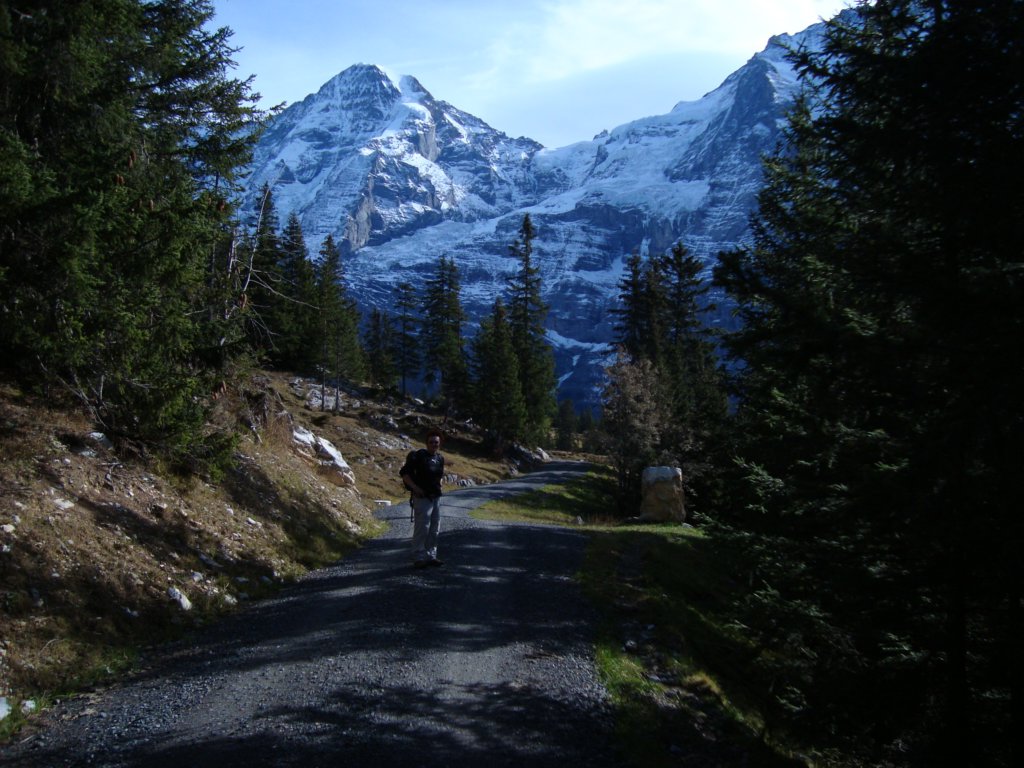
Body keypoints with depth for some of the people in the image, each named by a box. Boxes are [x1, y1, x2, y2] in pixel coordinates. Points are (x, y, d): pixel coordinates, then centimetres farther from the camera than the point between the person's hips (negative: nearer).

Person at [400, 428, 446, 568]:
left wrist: (438, 486, 11)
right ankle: (418, 557, -3)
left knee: (434, 528, 11)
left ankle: (431, 555, 20)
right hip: (422, 497, -7)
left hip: (436, 497, 7)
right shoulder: (419, 456, -10)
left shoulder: (440, 458, 10)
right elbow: (404, 472, -11)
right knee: (421, 528, -9)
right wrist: (414, 487, -17)